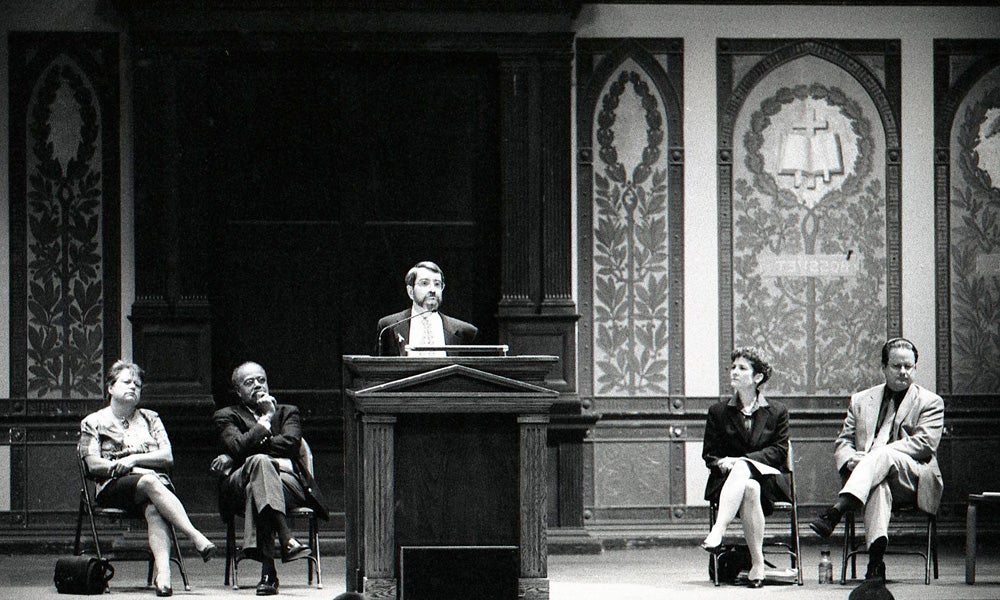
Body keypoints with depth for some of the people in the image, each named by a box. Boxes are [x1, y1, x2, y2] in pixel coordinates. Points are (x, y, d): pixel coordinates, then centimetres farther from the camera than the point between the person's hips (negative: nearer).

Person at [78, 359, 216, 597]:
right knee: (150, 482, -38)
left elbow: (167, 457, 10)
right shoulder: (93, 422, 17)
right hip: (115, 486, -2)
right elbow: (94, 465, 3)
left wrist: (135, 459, -4)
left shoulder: (150, 419, 24)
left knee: (154, 509, -37)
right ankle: (196, 537, -52)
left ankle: (163, 573, -59)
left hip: (157, 482, 2)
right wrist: (120, 466, -10)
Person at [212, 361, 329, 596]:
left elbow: (290, 444, 3)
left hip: (288, 481, 1)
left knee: (255, 488, -37)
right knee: (259, 461, -37)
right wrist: (266, 419, 6)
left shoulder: (287, 412, 26)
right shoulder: (226, 416, 21)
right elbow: (238, 446, -3)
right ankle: (287, 540, -55)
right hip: (240, 486, -1)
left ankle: (268, 573, -51)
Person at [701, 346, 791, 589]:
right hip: (727, 478, 1)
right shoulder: (718, 411, 17)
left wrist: (742, 460, -14)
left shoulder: (777, 412, 13)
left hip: (768, 479, 0)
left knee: (743, 469, -37)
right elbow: (709, 455, 13)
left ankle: (718, 531, -47)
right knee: (750, 488, -36)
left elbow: (779, 451, 0)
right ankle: (758, 563, -45)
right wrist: (723, 463, -13)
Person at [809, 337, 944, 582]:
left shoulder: (930, 402, 12)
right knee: (878, 485, -38)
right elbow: (842, 442, 18)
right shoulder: (861, 400, 23)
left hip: (913, 478, -2)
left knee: (883, 455, -36)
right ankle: (876, 559, -55)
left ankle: (835, 512, -54)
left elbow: (924, 444, -5)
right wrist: (850, 460, -9)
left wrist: (874, 455, -15)